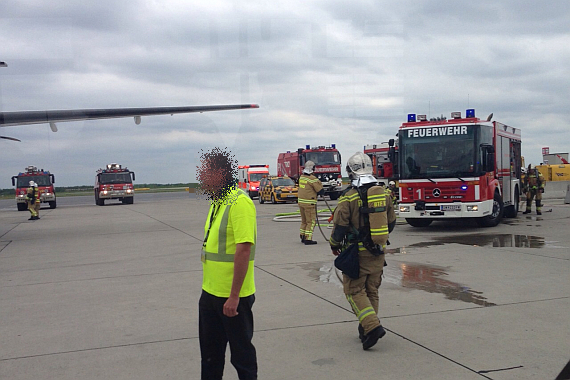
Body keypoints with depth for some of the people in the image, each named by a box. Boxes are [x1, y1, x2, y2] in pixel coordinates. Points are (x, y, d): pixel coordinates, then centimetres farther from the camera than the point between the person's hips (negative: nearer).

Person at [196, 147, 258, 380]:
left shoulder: (240, 202, -19)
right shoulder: (217, 202, 11)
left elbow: (244, 250, -24)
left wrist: (234, 297, -25)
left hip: (233, 296, -9)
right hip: (210, 292, 9)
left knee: (241, 352, 7)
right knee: (210, 353, 19)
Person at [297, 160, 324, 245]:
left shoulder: (301, 177, 8)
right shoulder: (313, 179, -16)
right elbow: (321, 191, -12)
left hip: (300, 201, 8)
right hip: (309, 203, -8)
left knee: (304, 220, 19)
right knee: (311, 221, -1)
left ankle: (303, 237, 25)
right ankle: (308, 239, -5)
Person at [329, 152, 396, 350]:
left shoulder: (349, 197, -14)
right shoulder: (383, 193, 4)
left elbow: (340, 226, -10)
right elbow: (391, 221, 13)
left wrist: (334, 245, 8)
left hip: (357, 252, -6)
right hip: (378, 252, 6)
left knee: (355, 290, 1)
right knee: (371, 290, 15)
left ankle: (372, 326, -13)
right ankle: (366, 328, 22)